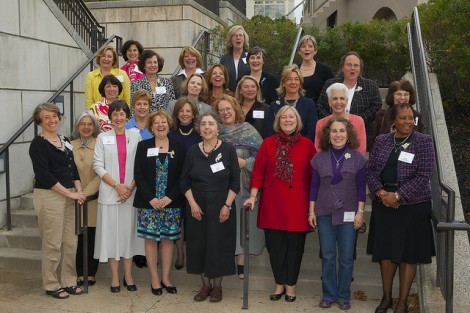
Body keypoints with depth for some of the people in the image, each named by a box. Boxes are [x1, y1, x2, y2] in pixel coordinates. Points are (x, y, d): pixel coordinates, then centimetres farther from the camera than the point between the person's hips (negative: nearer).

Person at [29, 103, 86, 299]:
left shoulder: (65, 142, 14)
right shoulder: (38, 143, -7)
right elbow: (44, 175, -15)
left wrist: (78, 190, -3)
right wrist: (70, 193, -15)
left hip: (69, 196, 7)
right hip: (48, 196, -6)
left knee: (70, 242, 9)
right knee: (53, 244, 0)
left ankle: (68, 281, 22)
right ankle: (51, 285, 14)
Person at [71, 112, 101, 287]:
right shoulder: (70, 146, 5)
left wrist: (86, 192, -13)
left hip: (94, 197, -2)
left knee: (93, 236, 4)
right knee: (78, 237, 5)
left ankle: (91, 273, 16)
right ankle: (80, 273, 16)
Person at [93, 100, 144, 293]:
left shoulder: (135, 136, 5)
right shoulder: (103, 138, 4)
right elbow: (98, 165, -2)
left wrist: (131, 187, -9)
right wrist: (117, 186, -11)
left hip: (131, 192, 1)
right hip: (109, 193, 0)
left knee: (128, 231, 5)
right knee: (111, 232, 2)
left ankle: (128, 275, 14)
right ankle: (115, 276, 11)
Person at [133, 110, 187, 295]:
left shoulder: (179, 147, 4)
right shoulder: (143, 146, 3)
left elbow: (182, 176, 0)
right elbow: (138, 175, -2)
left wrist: (169, 197, -11)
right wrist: (151, 198, -12)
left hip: (171, 203, 1)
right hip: (148, 202, 0)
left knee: (167, 239, 7)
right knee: (151, 239, 3)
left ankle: (166, 277, 19)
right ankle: (154, 279, 14)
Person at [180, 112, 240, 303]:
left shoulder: (228, 150, -4)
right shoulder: (193, 151, 3)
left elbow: (235, 182, -5)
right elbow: (185, 181, 5)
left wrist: (227, 205, -12)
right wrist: (192, 204, -7)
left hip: (221, 207, -2)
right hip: (197, 206, 3)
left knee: (219, 245, 3)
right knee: (199, 245, 7)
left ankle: (217, 286, 19)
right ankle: (205, 285, 22)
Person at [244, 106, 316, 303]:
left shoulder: (307, 144, 2)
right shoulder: (268, 143, 4)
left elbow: (313, 175, 3)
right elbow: (258, 171, 2)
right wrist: (253, 196, -6)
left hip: (297, 204, -1)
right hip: (272, 204, 1)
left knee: (294, 245, 7)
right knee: (275, 244, 7)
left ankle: (290, 285, 24)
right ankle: (279, 283, 24)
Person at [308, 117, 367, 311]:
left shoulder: (357, 158, -2)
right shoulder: (319, 157, 2)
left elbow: (361, 187, 0)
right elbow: (314, 186, 5)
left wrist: (360, 212, -5)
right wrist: (311, 211, 3)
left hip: (348, 213, -1)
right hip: (325, 213, 1)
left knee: (346, 257, 3)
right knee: (327, 256, 6)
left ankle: (344, 296, 18)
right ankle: (329, 294, 19)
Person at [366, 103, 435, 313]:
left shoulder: (424, 142, -4)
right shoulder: (381, 141, 7)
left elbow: (423, 176, -10)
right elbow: (371, 170, 6)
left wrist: (398, 196, -16)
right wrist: (381, 192, -11)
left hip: (412, 205, -3)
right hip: (383, 204, 3)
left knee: (407, 253, 4)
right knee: (385, 250, 10)